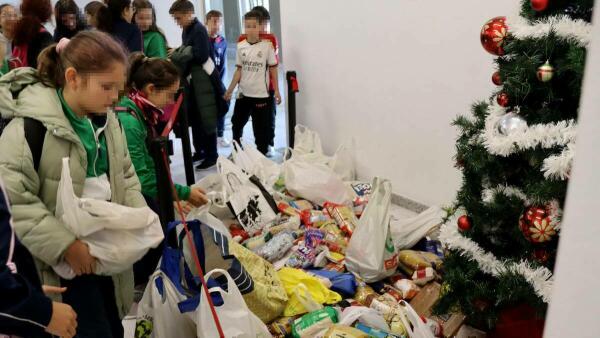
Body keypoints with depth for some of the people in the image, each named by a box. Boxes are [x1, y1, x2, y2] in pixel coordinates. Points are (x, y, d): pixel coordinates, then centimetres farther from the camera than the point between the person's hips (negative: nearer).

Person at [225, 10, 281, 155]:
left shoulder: (267, 46, -7)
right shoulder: (240, 46, 2)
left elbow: (273, 69, -2)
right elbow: (239, 70, 6)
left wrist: (277, 91, -3)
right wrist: (230, 90, 4)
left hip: (261, 94, -4)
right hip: (243, 93, 4)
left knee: (261, 128, 3)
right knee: (236, 124, 15)